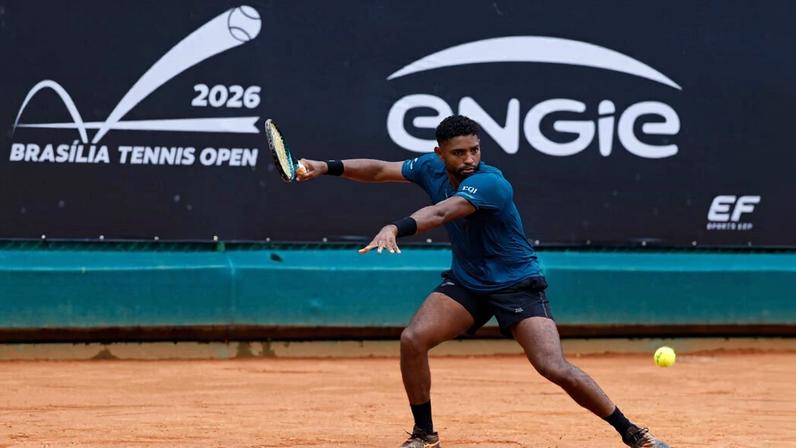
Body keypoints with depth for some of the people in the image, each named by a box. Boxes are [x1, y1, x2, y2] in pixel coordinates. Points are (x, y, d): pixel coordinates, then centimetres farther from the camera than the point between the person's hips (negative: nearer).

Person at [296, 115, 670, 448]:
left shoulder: (490, 183, -29)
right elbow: (380, 170, 2)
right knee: (412, 340, -16)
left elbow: (441, 213, -44)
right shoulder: (432, 168, -7)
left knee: (555, 369, -20)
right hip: (465, 282, 6)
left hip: (518, 285, -6)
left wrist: (395, 228, -60)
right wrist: (327, 167, -12)